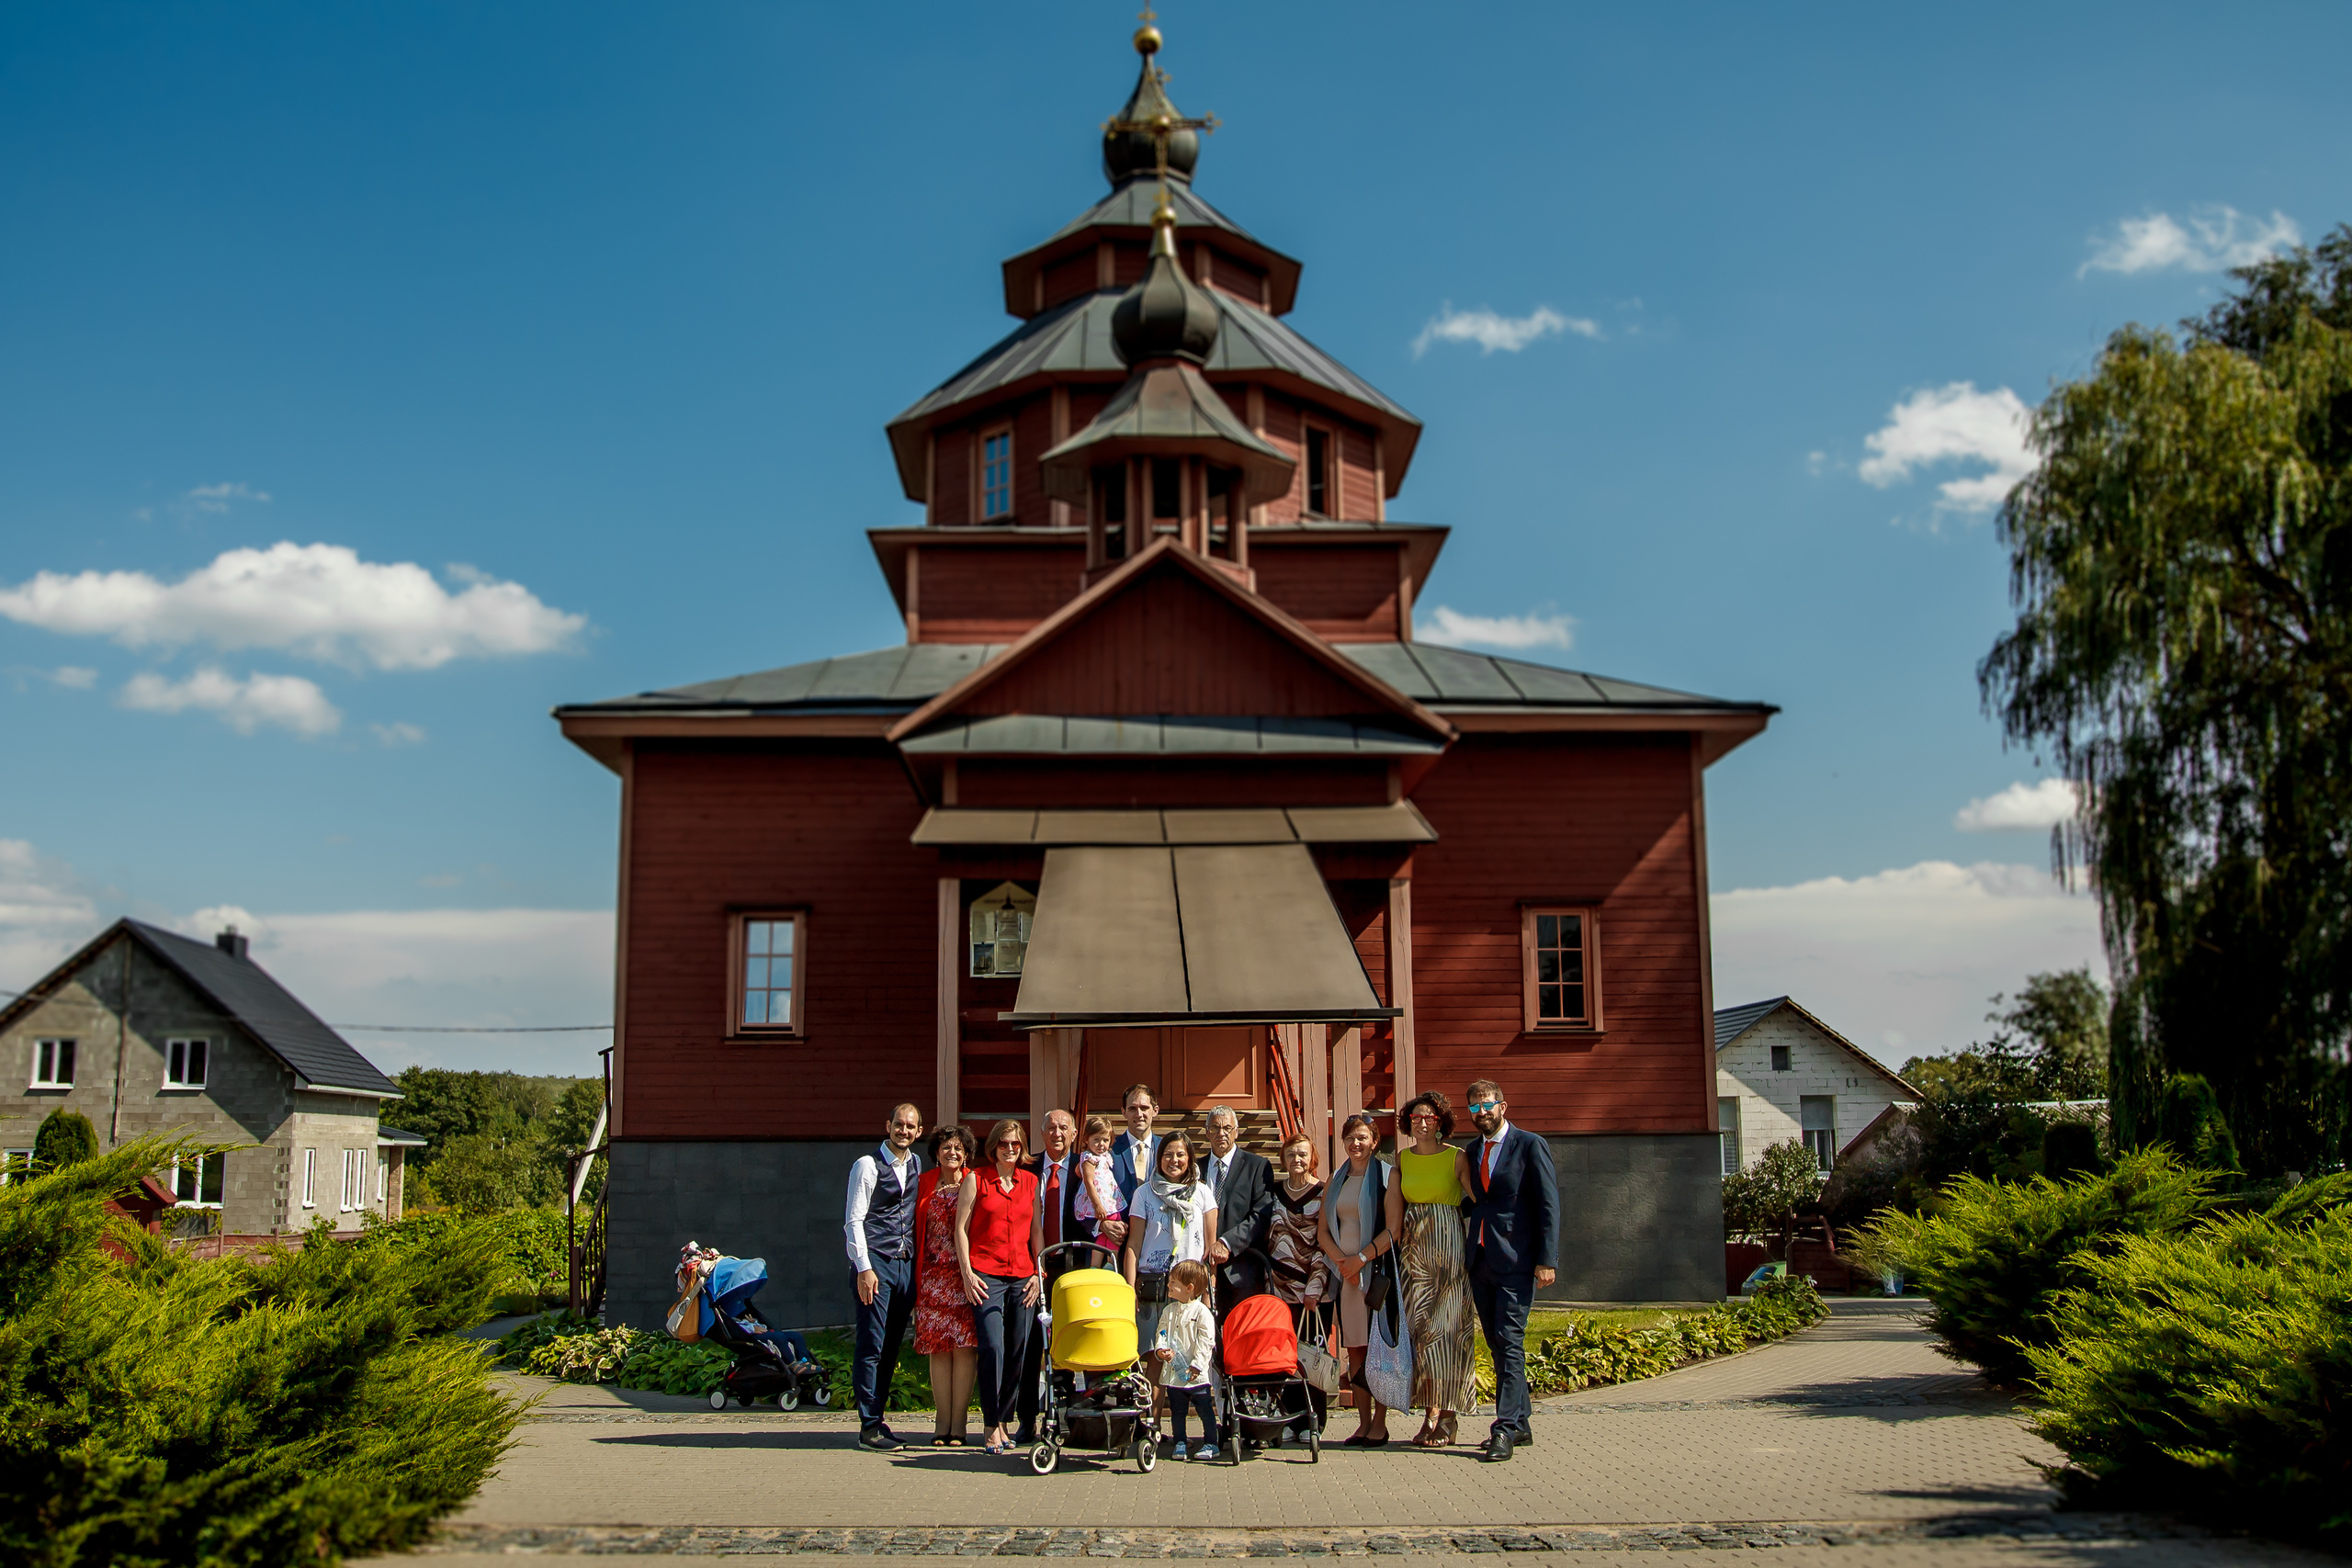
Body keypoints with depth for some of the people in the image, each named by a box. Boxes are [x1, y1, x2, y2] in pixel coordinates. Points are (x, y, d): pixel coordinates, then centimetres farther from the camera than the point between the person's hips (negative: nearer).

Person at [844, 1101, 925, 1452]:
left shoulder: (916, 1164, 13)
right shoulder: (868, 1165, -5)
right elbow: (853, 1220, -8)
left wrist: (918, 1263, 14)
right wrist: (864, 1268, -14)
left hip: (906, 1264, 6)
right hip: (875, 1263, -6)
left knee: (891, 1348, 8)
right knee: (872, 1347, -6)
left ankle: (877, 1417, 16)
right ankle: (869, 1427, -3)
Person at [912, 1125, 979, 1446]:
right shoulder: (925, 1184, 12)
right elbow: (918, 1230, 13)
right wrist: (918, 1273, 5)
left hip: (965, 1273, -2)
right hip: (933, 1275, 2)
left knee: (964, 1346, -6)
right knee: (939, 1347, 1)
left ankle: (958, 1423, 0)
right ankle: (942, 1422, 7)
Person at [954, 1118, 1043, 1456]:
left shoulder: (1031, 1181, 13)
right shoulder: (977, 1181, 5)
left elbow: (1037, 1230, 15)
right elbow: (961, 1228, 3)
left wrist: (1038, 1273, 6)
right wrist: (967, 1273, -4)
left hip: (1022, 1275, 3)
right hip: (985, 1275, -3)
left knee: (1018, 1351, 2)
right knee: (993, 1348, -12)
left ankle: (1003, 1420, 16)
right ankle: (992, 1428, -4)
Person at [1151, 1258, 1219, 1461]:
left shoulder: (1201, 1312, -9)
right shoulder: (1168, 1311, 9)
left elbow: (1206, 1341, -12)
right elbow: (1161, 1333, 9)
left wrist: (1197, 1365, -17)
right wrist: (1160, 1350, -13)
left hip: (1196, 1375, -5)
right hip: (1173, 1372, 5)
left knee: (1205, 1409, 2)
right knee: (1178, 1411, 12)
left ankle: (1210, 1443, 12)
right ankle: (1179, 1443, 22)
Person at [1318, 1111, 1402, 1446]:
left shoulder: (1386, 1176, -1)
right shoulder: (1335, 1180, 15)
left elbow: (1393, 1229, -9)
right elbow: (1324, 1230, 12)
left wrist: (1361, 1258, -13)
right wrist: (1342, 1262, -4)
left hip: (1377, 1269, -5)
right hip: (1346, 1274, 5)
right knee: (1355, 1349, 3)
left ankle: (1380, 1423, 1)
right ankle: (1363, 1422, 8)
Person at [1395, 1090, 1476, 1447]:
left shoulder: (1457, 1158, -3)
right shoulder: (1402, 1158, 10)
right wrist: (1396, 1241, 4)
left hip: (1449, 1250, -4)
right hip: (1413, 1251, 4)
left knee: (1446, 1328, -5)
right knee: (1420, 1328, 0)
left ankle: (1446, 1418, 1)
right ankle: (1430, 1414, 6)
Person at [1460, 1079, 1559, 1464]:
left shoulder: (1529, 1145, -4)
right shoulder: (1473, 1152, 16)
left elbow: (1548, 1204, -8)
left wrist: (1547, 1260, -14)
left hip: (1515, 1259, -7)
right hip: (1480, 1259, 7)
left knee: (1510, 1343, -10)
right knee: (1498, 1346, 9)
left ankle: (1505, 1430, -9)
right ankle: (1519, 1424, 17)